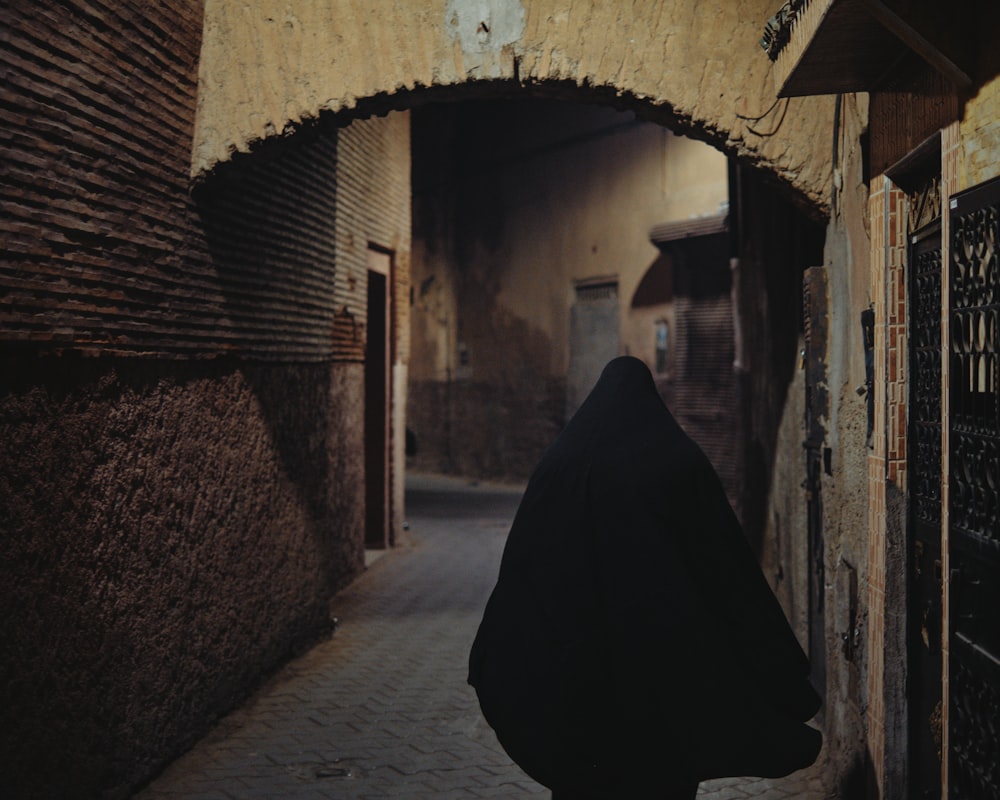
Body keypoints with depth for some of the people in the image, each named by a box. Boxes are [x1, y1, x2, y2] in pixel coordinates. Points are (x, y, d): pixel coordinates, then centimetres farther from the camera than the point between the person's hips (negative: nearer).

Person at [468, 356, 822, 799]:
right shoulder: (683, 461, -5)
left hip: (576, 655, 1)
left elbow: (522, 560, -1)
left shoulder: (561, 460, -2)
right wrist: (775, 666, 3)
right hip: (664, 657, -1)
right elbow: (729, 565, -5)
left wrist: (493, 655, 9)